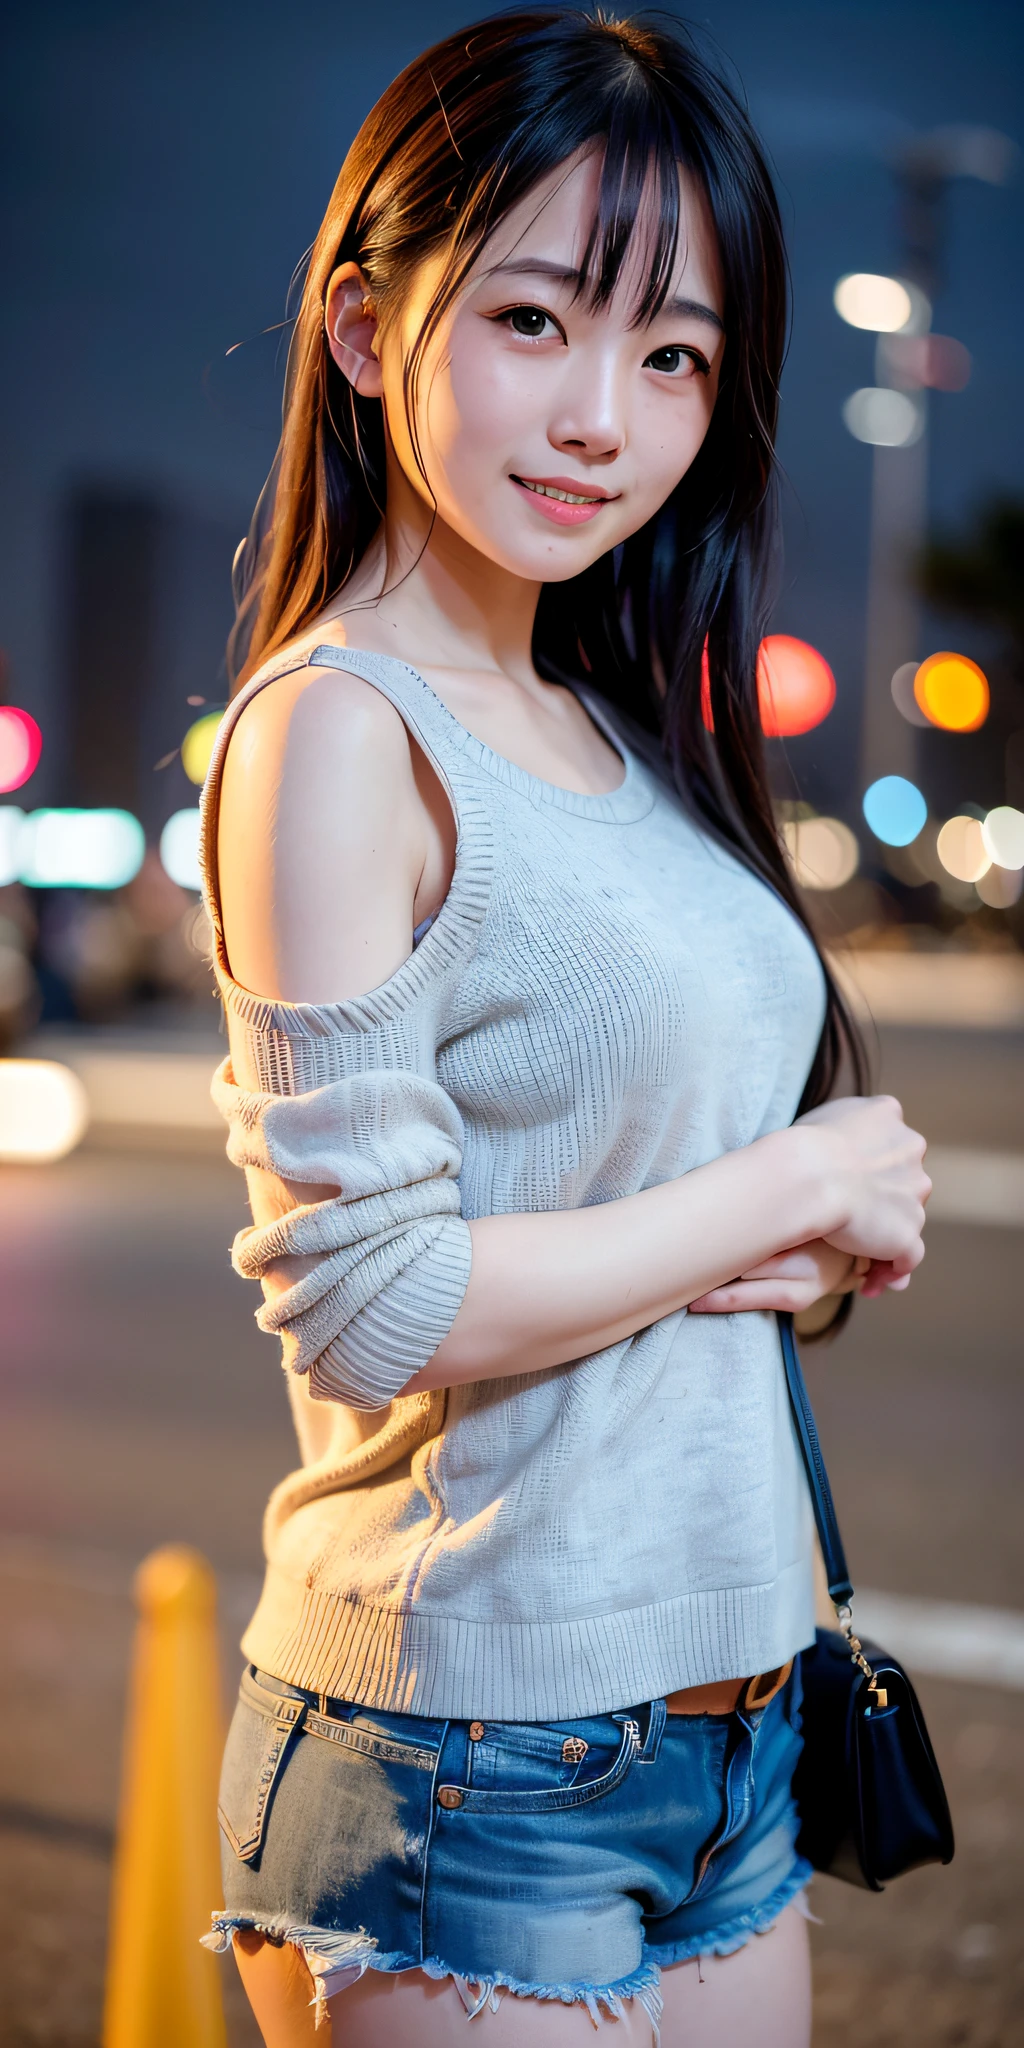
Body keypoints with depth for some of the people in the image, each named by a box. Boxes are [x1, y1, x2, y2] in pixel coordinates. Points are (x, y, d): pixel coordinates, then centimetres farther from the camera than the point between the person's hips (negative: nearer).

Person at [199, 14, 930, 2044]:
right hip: (476, 1765, -7)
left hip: (727, 1714, 7)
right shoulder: (336, 732, -14)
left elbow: (840, 1217, 12)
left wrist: (793, 1260, -11)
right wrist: (791, 1187, -10)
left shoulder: (626, 735, 8)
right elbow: (369, 1308, -20)